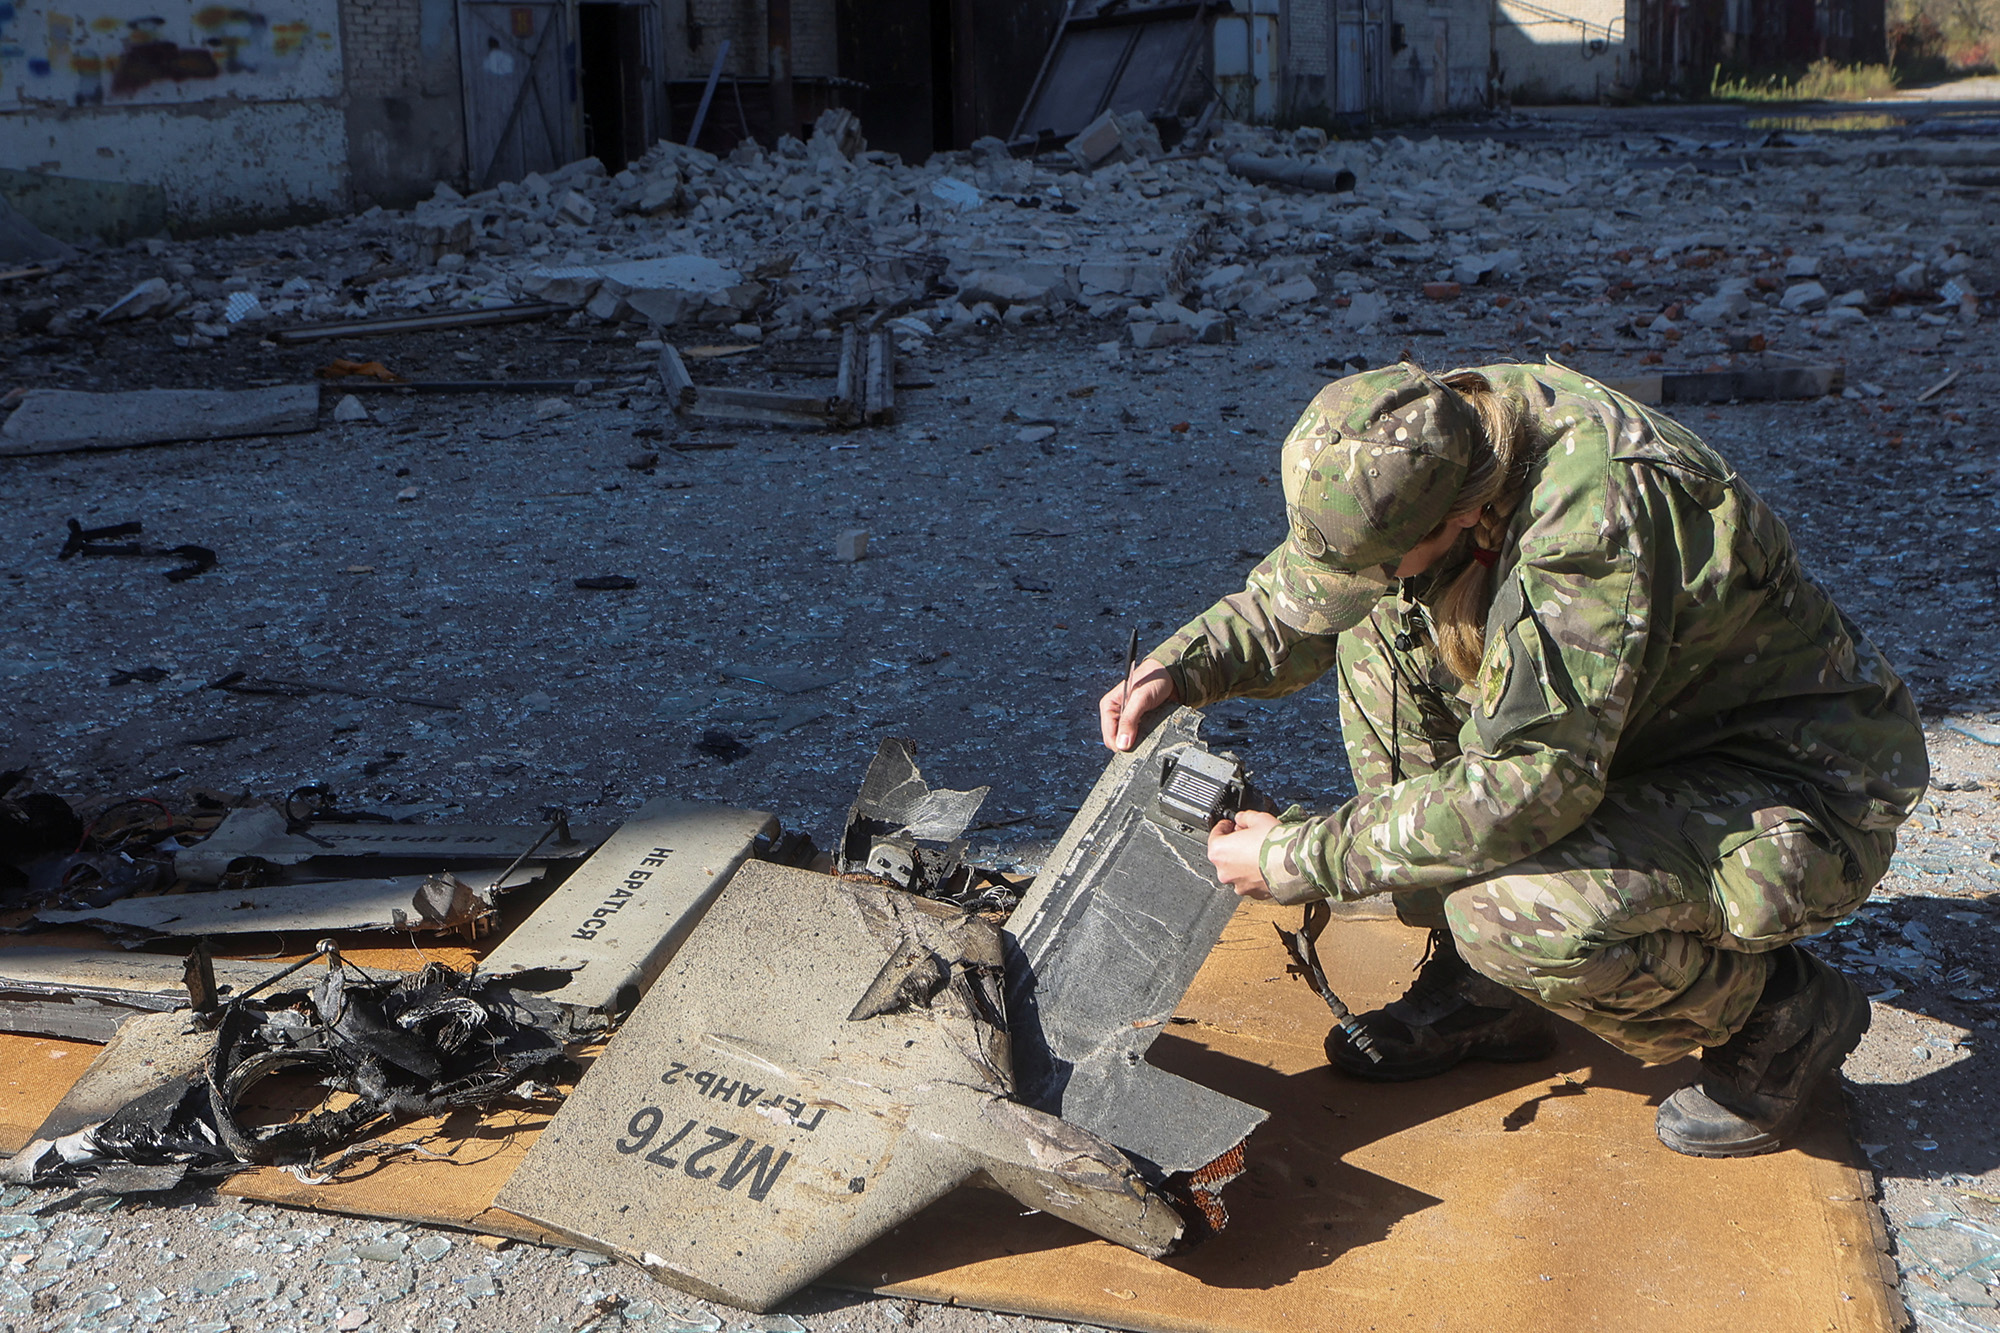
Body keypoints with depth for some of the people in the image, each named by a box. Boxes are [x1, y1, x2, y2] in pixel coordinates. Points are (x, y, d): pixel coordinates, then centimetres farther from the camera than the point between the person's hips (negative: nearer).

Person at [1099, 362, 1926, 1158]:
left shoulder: (1597, 515, -35)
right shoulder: (1436, 437, -9)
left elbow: (1532, 782, -34)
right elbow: (1303, 598, 7)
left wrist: (1303, 859, -26)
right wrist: (1182, 667, -9)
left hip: (1805, 794, -8)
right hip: (1655, 735, 8)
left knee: (1520, 913, -33)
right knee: (1382, 637, -2)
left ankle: (1780, 1018, -1)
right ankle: (1483, 987, 5)